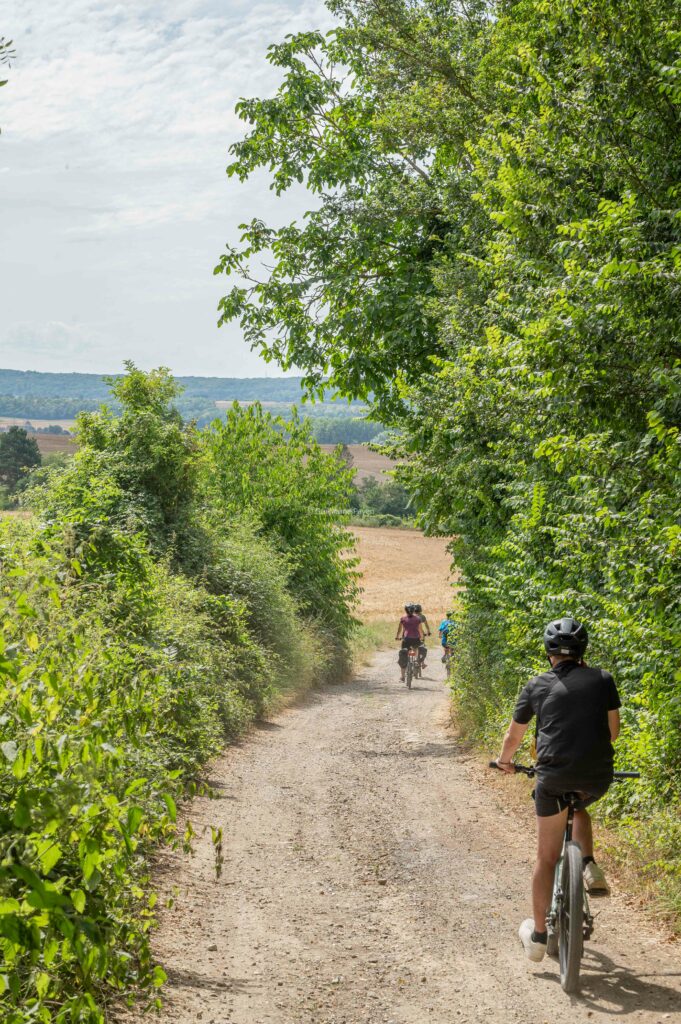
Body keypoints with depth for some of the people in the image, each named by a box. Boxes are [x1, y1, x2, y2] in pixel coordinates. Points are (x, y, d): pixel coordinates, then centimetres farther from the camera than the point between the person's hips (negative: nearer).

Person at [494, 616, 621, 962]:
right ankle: (590, 868, 15)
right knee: (579, 808, 36)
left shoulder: (537, 686, 9)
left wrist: (505, 760, 39)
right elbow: (613, 731, 15)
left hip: (553, 777, -1)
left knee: (546, 858, 11)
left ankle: (537, 935, 15)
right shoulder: (602, 680, 8)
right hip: (598, 777, 1)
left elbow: (514, 735, 19)